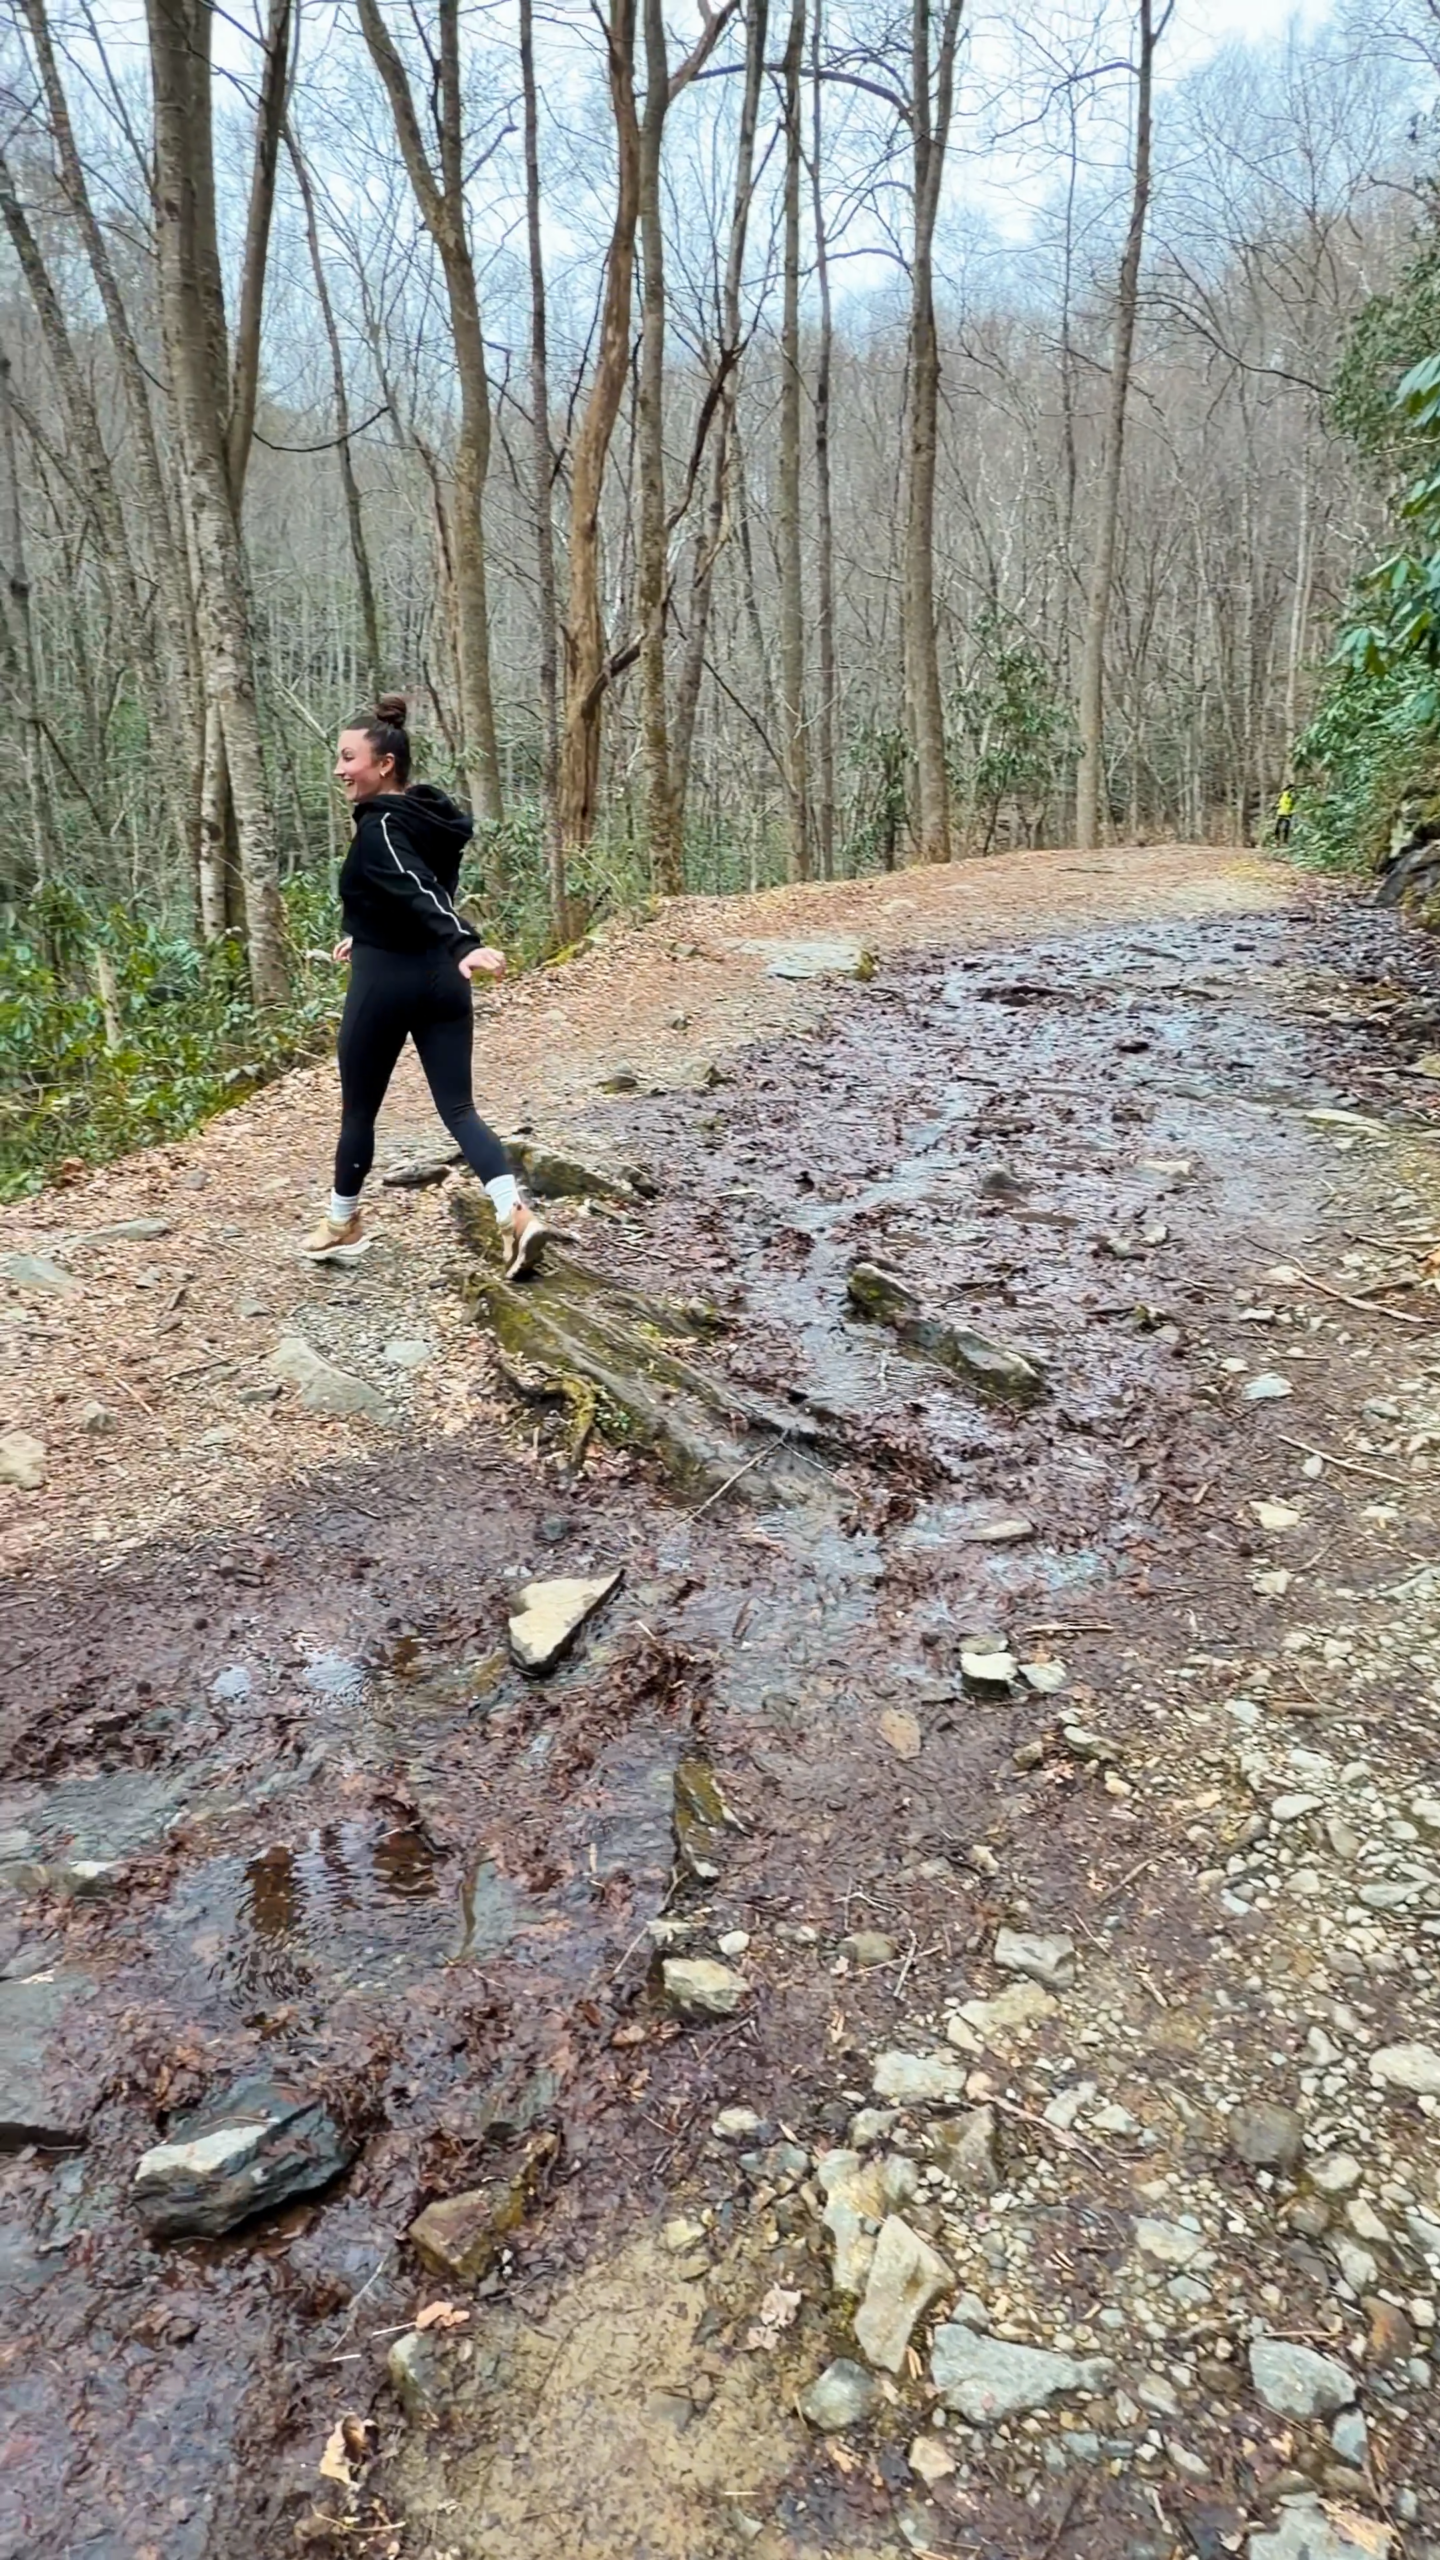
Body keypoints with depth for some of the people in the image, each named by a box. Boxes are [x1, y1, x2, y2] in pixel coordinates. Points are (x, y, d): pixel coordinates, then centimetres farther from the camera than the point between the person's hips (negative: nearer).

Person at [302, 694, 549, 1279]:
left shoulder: (378, 828, -16)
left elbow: (419, 892, -32)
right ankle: (516, 1215, -16)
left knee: (358, 1108, 12)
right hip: (440, 980, 7)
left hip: (385, 983, -7)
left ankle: (342, 1223, 31)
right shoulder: (431, 817, 10)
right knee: (458, 1109, 3)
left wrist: (464, 945, -46)